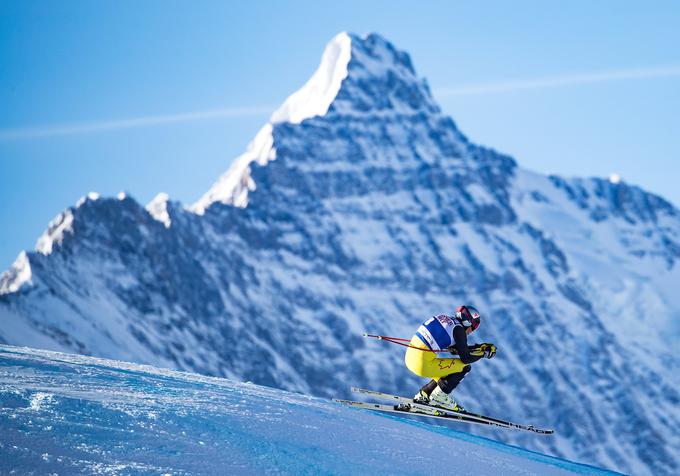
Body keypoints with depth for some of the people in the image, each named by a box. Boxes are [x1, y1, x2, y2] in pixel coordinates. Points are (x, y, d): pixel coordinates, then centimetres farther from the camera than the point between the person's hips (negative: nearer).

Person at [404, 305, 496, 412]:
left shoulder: (445, 320, 17)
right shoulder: (458, 329, -7)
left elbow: (455, 349, 27)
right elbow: (465, 358, -6)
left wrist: (479, 347, 25)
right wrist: (484, 353, 9)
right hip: (423, 365, -9)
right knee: (465, 367, 1)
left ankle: (423, 394, 21)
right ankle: (439, 396, 2)